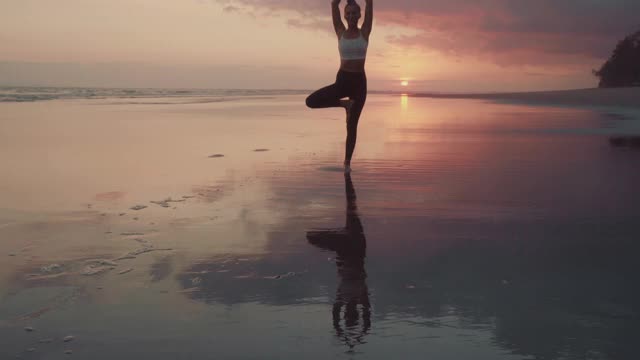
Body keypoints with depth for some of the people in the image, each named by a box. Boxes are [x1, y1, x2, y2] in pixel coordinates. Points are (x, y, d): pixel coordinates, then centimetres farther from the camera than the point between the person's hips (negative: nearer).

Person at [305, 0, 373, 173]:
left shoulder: (364, 32, 1)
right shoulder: (341, 32, 5)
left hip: (359, 82, -2)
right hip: (341, 80, 2)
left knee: (352, 125, 2)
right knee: (311, 101, -19)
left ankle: (347, 162, 14)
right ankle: (345, 104, 1)